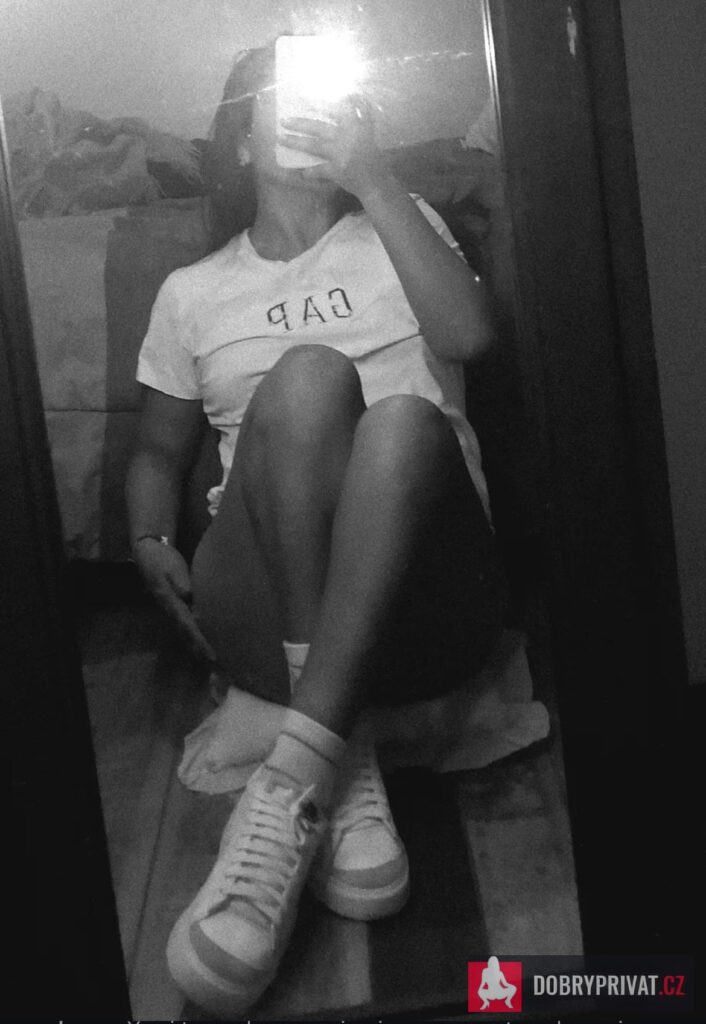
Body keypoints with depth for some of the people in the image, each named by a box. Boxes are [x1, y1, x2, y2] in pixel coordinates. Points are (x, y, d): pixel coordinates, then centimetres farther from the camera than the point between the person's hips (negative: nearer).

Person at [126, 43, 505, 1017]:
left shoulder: (398, 228, 18)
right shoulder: (193, 292, 21)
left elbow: (468, 333, -3)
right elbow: (160, 451, 24)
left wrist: (371, 178, -4)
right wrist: (153, 543, 1)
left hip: (423, 602, 0)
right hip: (265, 617, 1)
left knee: (406, 419, -34)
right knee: (309, 373, -28)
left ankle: (293, 784, -40)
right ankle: (345, 764, -32)